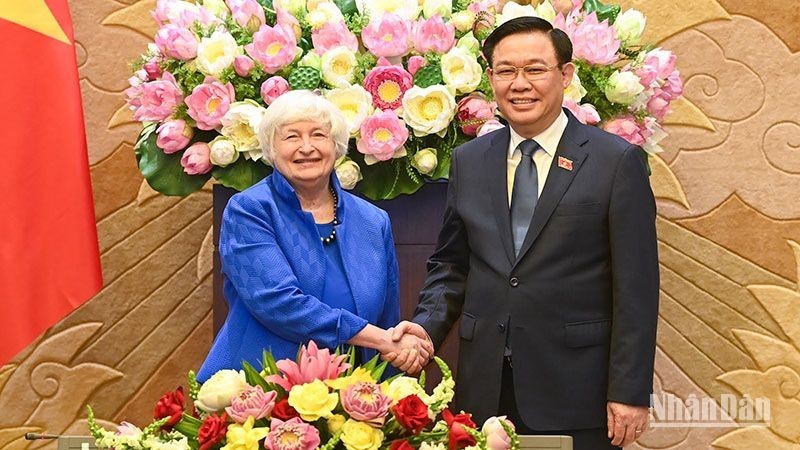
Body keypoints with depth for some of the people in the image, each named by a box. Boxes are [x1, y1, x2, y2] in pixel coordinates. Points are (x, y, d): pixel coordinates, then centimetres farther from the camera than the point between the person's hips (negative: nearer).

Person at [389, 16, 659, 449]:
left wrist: (630, 393, -10)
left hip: (575, 392, -3)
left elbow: (635, 288, -7)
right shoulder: (468, 161, 8)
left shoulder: (617, 161, -5)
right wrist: (427, 324, -4)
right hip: (485, 389, 3)